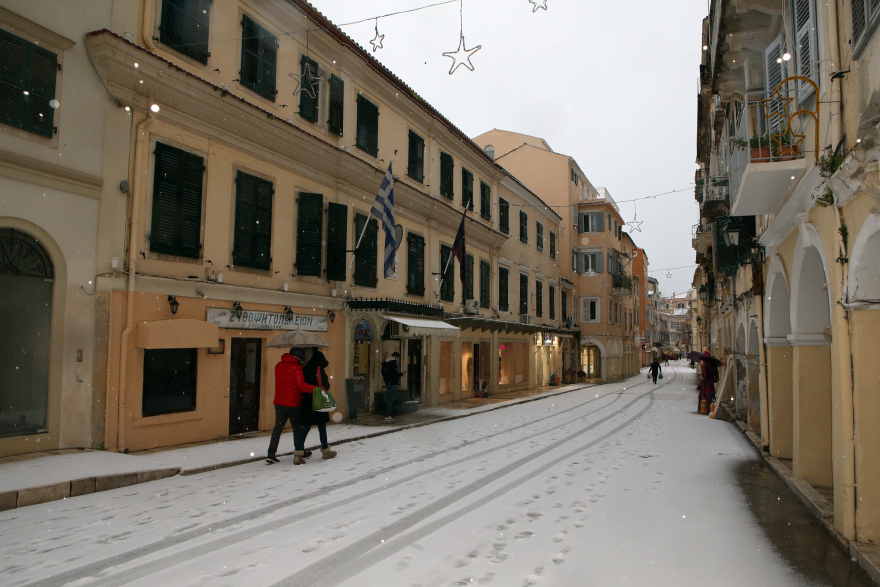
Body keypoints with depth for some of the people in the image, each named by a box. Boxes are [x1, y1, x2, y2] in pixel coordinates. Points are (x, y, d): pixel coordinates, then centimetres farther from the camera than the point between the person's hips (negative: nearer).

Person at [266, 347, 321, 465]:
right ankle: (298, 454, 6)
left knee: (278, 427, 11)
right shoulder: (296, 367, -13)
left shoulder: (278, 365, 9)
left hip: (279, 402, 6)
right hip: (293, 403, -6)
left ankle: (271, 454, 7)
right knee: (297, 427, 6)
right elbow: (301, 385, -21)